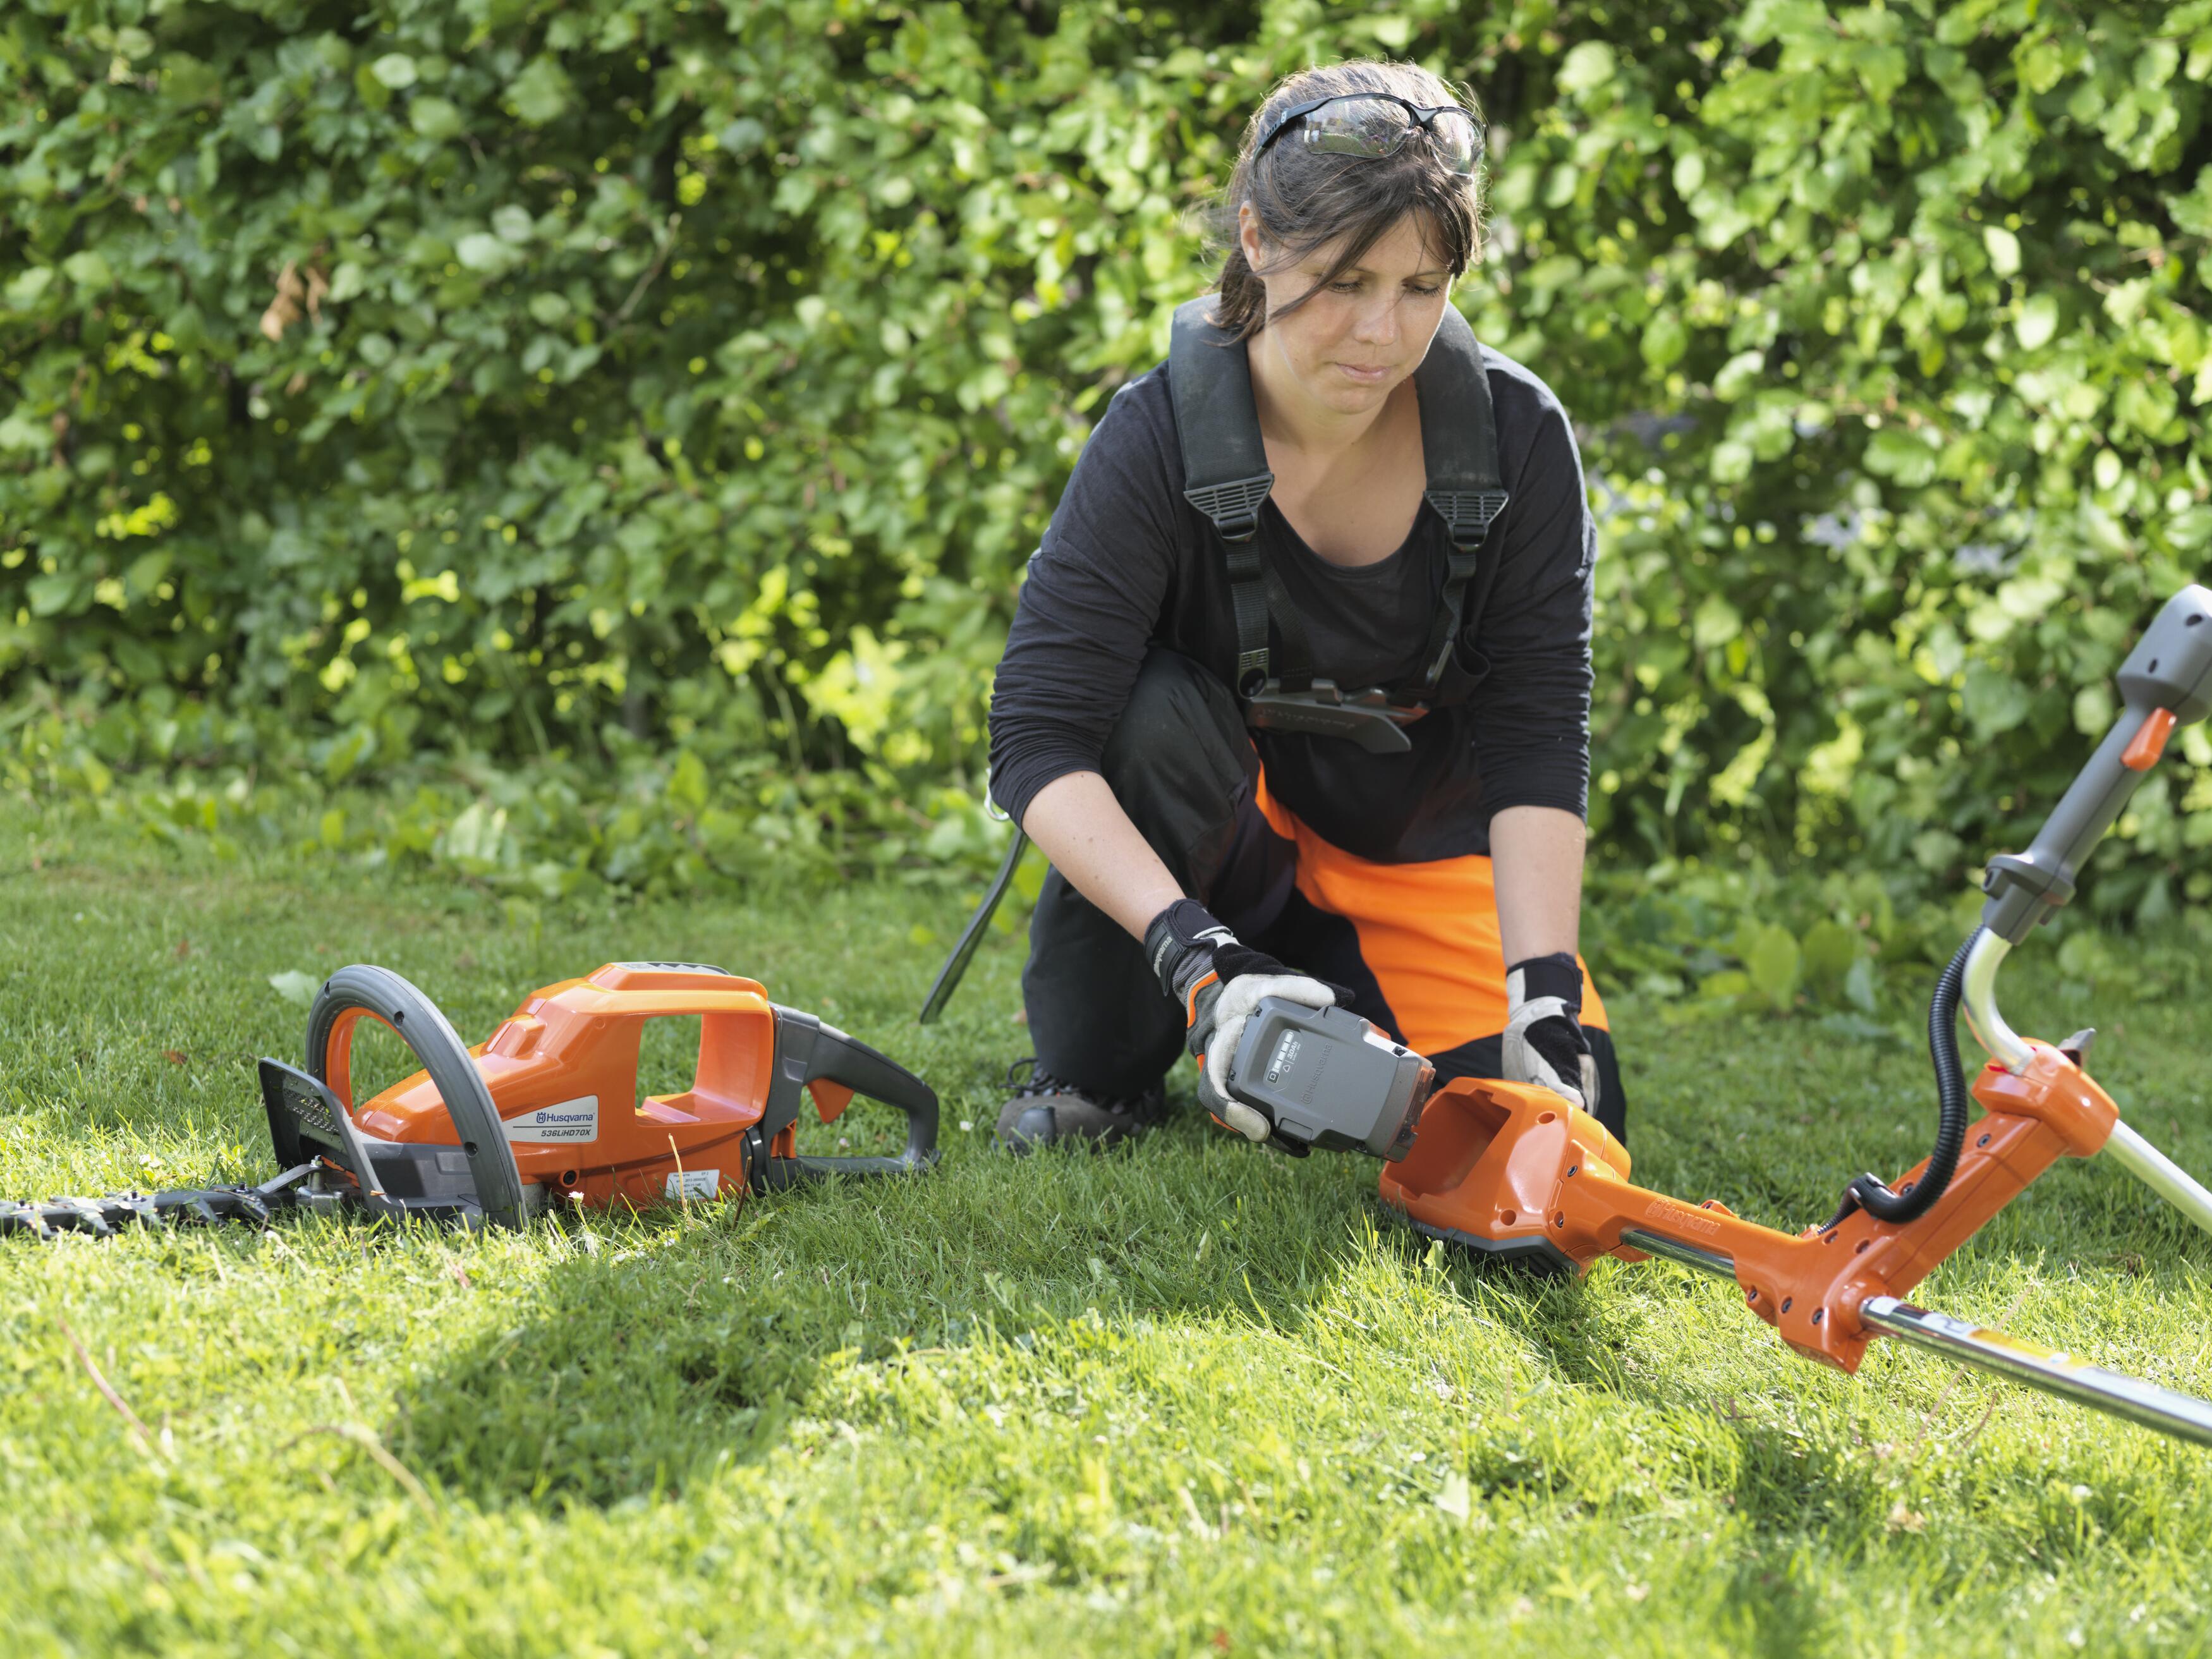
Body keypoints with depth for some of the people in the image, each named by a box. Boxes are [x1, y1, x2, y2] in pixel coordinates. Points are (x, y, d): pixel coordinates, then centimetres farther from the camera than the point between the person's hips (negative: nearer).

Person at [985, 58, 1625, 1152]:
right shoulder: (1161, 436, -26)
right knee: (1156, 708, -33)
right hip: (1230, 832, -2)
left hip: (1425, 851, 2)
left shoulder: (1516, 435, -20)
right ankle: (1091, 1075, -12)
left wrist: (1545, 993, -31)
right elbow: (1036, 736, -31)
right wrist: (1197, 958, -43)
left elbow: (1538, 740, -19)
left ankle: (1332, 1008, 15)